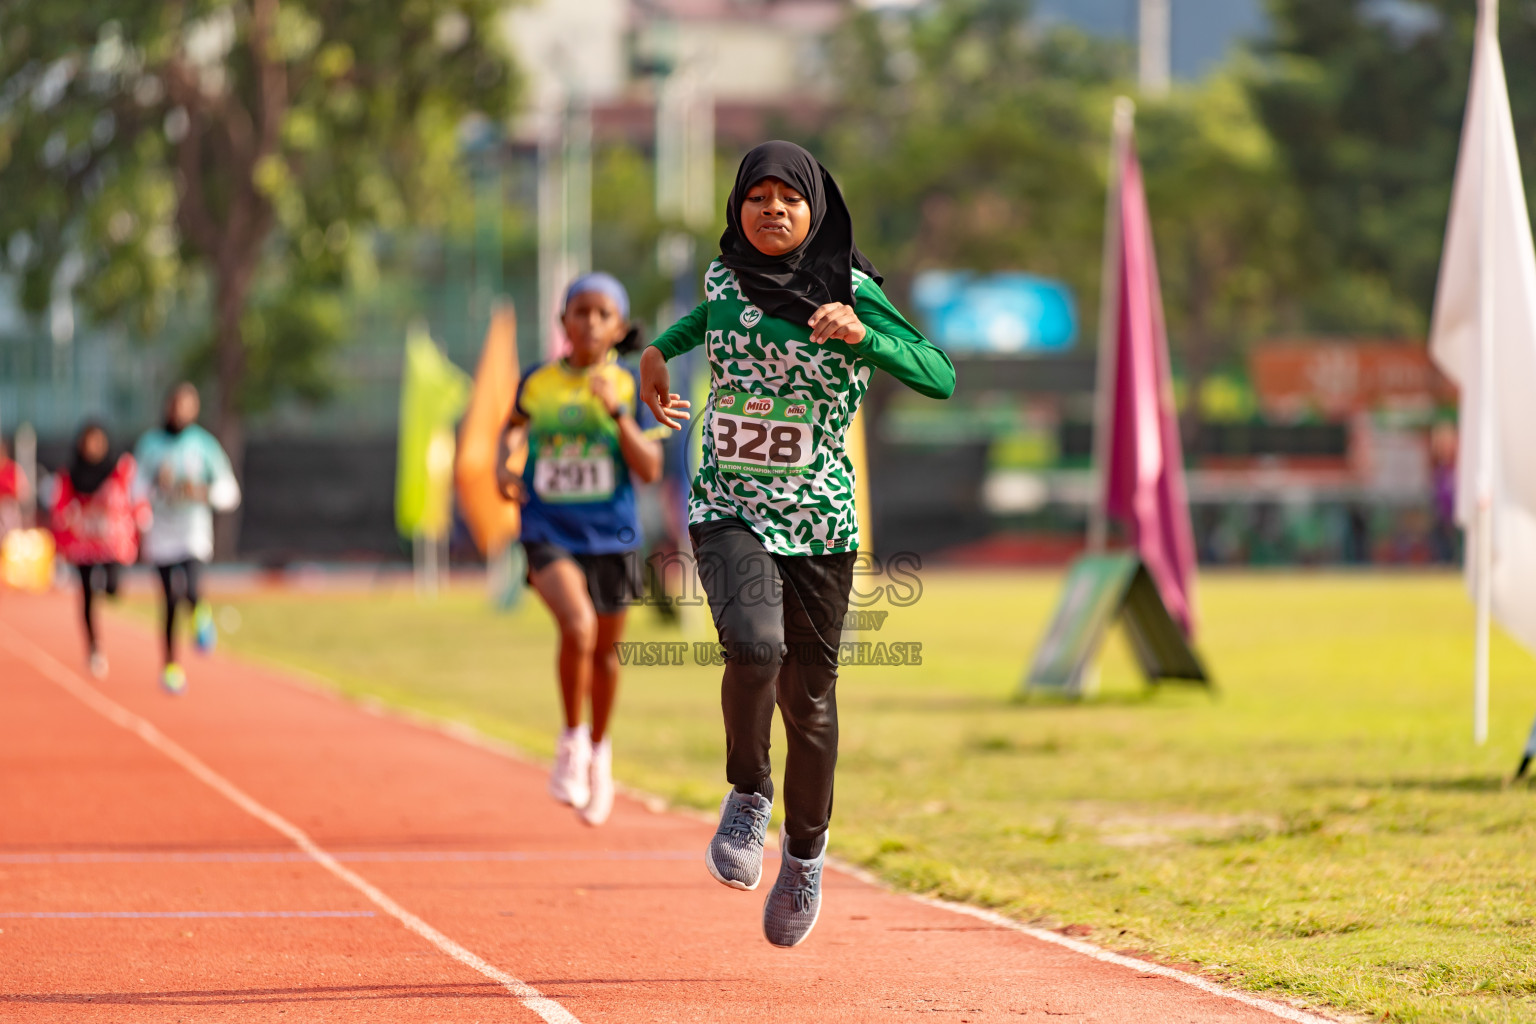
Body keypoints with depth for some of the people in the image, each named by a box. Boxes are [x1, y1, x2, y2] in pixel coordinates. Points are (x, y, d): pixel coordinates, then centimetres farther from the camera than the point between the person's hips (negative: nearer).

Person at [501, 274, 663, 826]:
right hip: (548, 533, -1)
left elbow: (650, 469, -12)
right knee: (578, 627, -27)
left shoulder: (630, 387, -3)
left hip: (612, 537, 1)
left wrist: (616, 409, -22)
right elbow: (516, 425, 22)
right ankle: (572, 740, -6)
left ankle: (599, 750, 41)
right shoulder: (536, 382, 1)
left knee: (605, 652, 15)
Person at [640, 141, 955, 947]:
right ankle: (748, 793, -1)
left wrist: (859, 335, -27)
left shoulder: (851, 290, -7)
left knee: (808, 697, 7)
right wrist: (662, 348, 14)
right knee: (755, 646, -28)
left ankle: (805, 855, 32)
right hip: (729, 512, 1)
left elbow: (941, 377, -14)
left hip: (820, 521, 0)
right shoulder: (724, 277, 3)